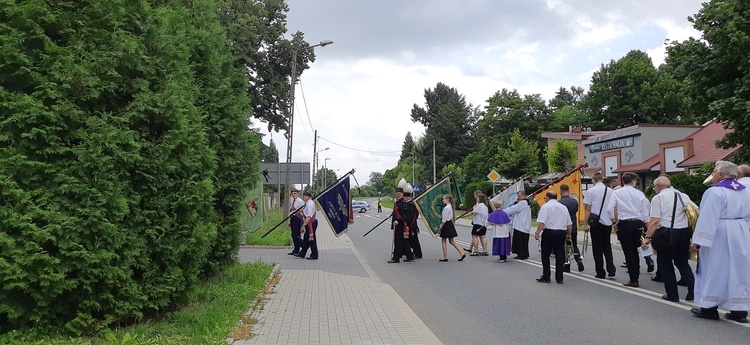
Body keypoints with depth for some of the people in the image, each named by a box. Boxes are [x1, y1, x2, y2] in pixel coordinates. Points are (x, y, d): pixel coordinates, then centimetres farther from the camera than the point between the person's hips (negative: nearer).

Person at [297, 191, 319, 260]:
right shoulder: (308, 203, 13)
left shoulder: (310, 204, -19)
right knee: (305, 239, 15)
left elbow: (309, 217, -24)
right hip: (310, 223, 10)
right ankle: (302, 254, 23)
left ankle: (314, 256, 7)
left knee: (311, 239, -2)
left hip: (311, 223, -10)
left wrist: (304, 225, -24)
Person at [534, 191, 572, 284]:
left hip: (549, 232, -5)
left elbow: (542, 222, -16)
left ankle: (546, 277, 7)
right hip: (562, 233, 5)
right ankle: (559, 278, 8)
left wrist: (537, 233, -11)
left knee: (545, 255, 5)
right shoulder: (563, 207, 13)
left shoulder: (546, 206, -5)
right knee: (560, 256, 7)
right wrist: (568, 234, 27)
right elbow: (569, 224, 15)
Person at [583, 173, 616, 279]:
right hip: (608, 222, 3)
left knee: (597, 247, 5)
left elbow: (588, 209, -6)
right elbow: (615, 208, 4)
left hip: (595, 222, -3)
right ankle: (611, 269, 3)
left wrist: (586, 224, -2)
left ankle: (600, 273, 8)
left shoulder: (590, 191, -6)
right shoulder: (611, 191, 2)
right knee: (607, 245, 17)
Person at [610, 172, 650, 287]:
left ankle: (633, 280, 1)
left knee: (628, 252, 1)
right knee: (634, 250, 17)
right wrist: (647, 227, 12)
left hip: (624, 223, -3)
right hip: (638, 223, 3)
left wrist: (615, 222, 3)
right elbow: (645, 213, 6)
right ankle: (636, 274, 21)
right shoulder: (640, 194, 6)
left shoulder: (617, 193, 1)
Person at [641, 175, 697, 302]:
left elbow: (655, 221, -13)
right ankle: (692, 290, 7)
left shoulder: (658, 198, -4)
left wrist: (647, 237, -11)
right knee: (682, 262, 20)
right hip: (684, 232, 5)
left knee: (665, 263, 10)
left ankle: (672, 295, 13)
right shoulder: (683, 196, 12)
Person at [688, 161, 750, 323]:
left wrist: (697, 241, -18)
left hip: (718, 237, -7)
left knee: (714, 270, 3)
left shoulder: (715, 191, -17)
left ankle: (709, 308, 11)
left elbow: (707, 218, -20)